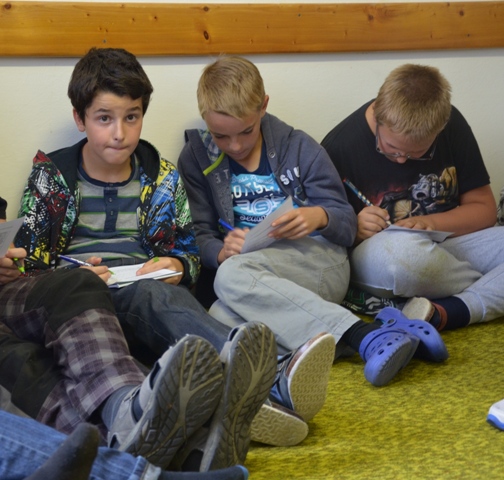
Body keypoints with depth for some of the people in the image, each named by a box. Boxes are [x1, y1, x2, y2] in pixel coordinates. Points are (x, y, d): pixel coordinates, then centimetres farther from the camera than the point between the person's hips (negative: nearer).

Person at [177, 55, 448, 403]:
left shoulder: (300, 148, 6)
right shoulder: (196, 159, 10)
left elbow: (347, 223, 5)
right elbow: (200, 236, 7)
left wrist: (320, 217, -19)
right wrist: (221, 251, -17)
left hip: (319, 261, -2)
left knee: (233, 275, -35)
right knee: (220, 321, -35)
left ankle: (369, 337, -44)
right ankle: (369, 334, -40)